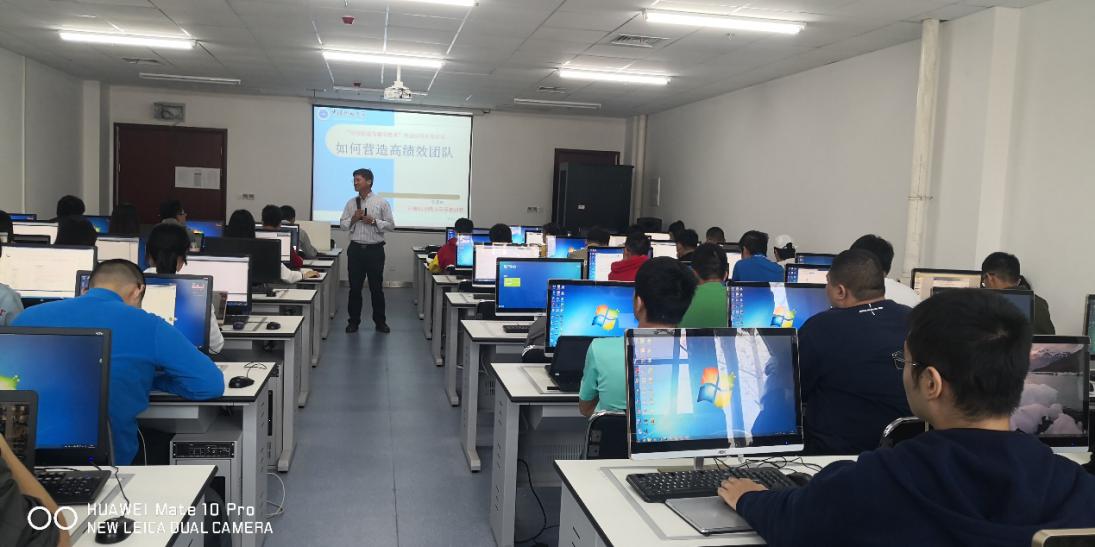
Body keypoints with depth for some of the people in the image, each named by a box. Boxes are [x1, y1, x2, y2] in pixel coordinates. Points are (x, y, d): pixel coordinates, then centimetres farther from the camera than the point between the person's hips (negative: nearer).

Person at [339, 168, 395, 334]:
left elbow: (391, 225, -2)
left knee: (376, 287, 5)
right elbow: (343, 225, 9)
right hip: (355, 249, 3)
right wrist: (353, 219, -10)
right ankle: (354, 321, 17)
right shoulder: (351, 203, 8)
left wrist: (374, 221, -15)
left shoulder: (382, 202, -1)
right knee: (355, 287, 6)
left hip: (375, 250, -2)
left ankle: (380, 322, 16)